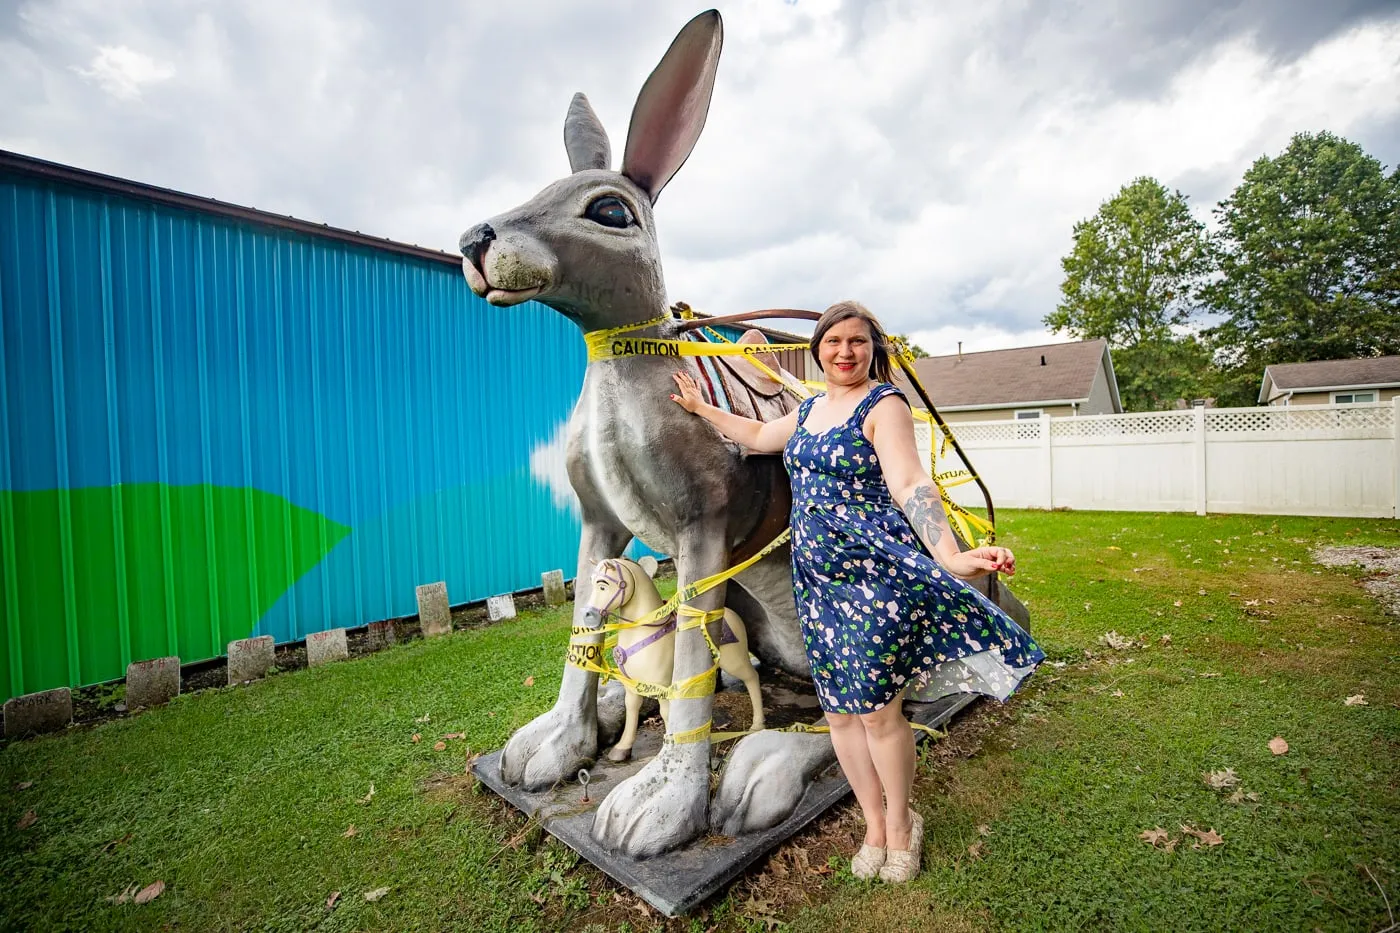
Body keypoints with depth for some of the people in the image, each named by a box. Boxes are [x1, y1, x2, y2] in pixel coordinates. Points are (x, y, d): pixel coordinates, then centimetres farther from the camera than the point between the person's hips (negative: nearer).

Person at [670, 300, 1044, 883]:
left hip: (875, 575, -6)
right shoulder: (810, 409, 13)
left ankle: (901, 824, 34)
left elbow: (909, 483, -22)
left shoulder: (884, 404, -9)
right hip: (817, 580, 7)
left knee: (877, 711, 4)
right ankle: (874, 826, 36)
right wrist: (700, 407, 33)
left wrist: (948, 556, -36)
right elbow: (760, 437, 29)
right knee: (839, 711, 13)